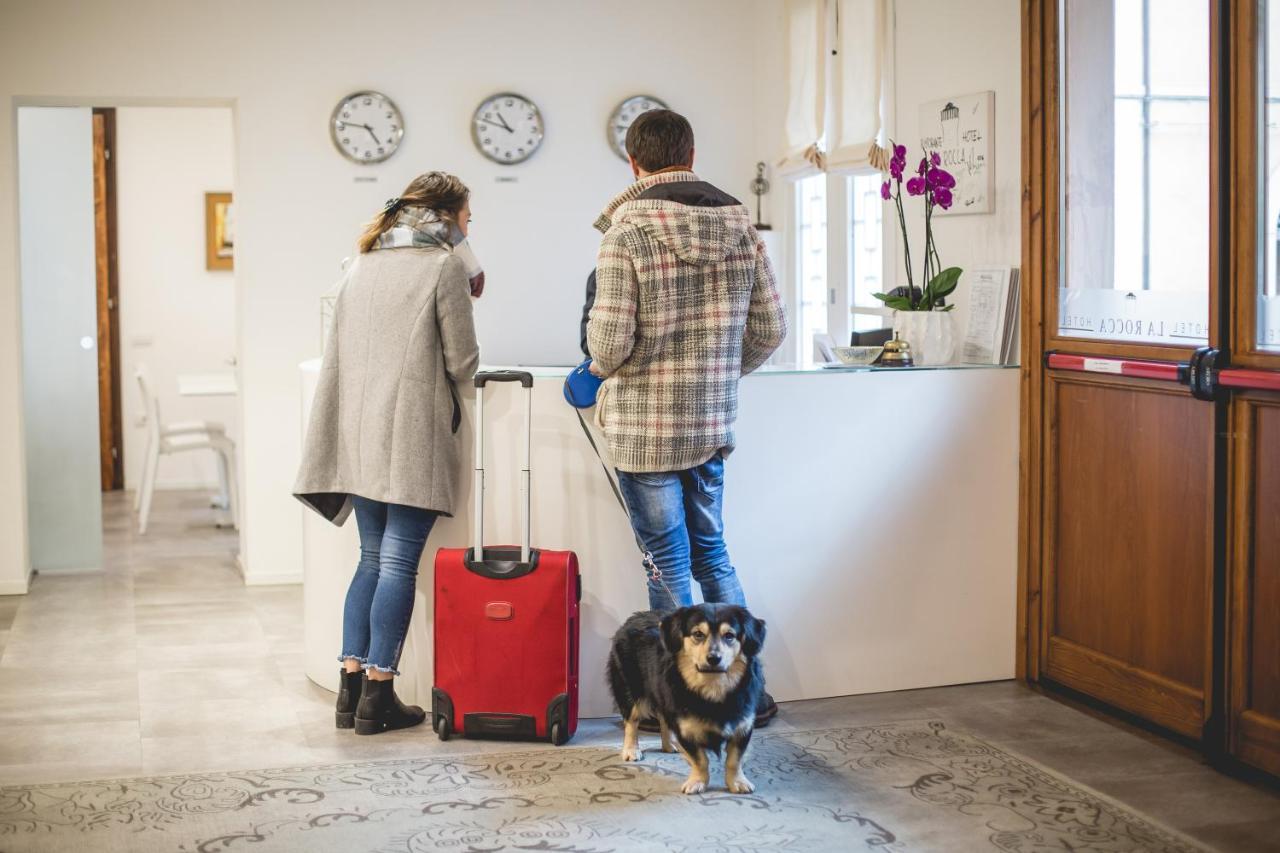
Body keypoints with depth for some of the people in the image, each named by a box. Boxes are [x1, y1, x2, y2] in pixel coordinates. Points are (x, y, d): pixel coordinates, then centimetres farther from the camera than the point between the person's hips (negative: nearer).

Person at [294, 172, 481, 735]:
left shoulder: (363, 263, 15)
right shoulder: (444, 264, -5)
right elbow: (463, 363, -4)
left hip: (358, 433, 7)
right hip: (411, 432, -7)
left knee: (372, 558, 13)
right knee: (398, 564, -2)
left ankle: (351, 687, 12)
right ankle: (378, 696, 0)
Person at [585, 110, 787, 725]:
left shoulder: (626, 231, -13)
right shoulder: (738, 224, 4)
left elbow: (610, 341, -17)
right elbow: (770, 329, 5)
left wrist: (603, 366, 6)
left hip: (645, 426, -5)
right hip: (713, 422, 5)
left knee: (668, 562, 5)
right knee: (711, 552, 18)